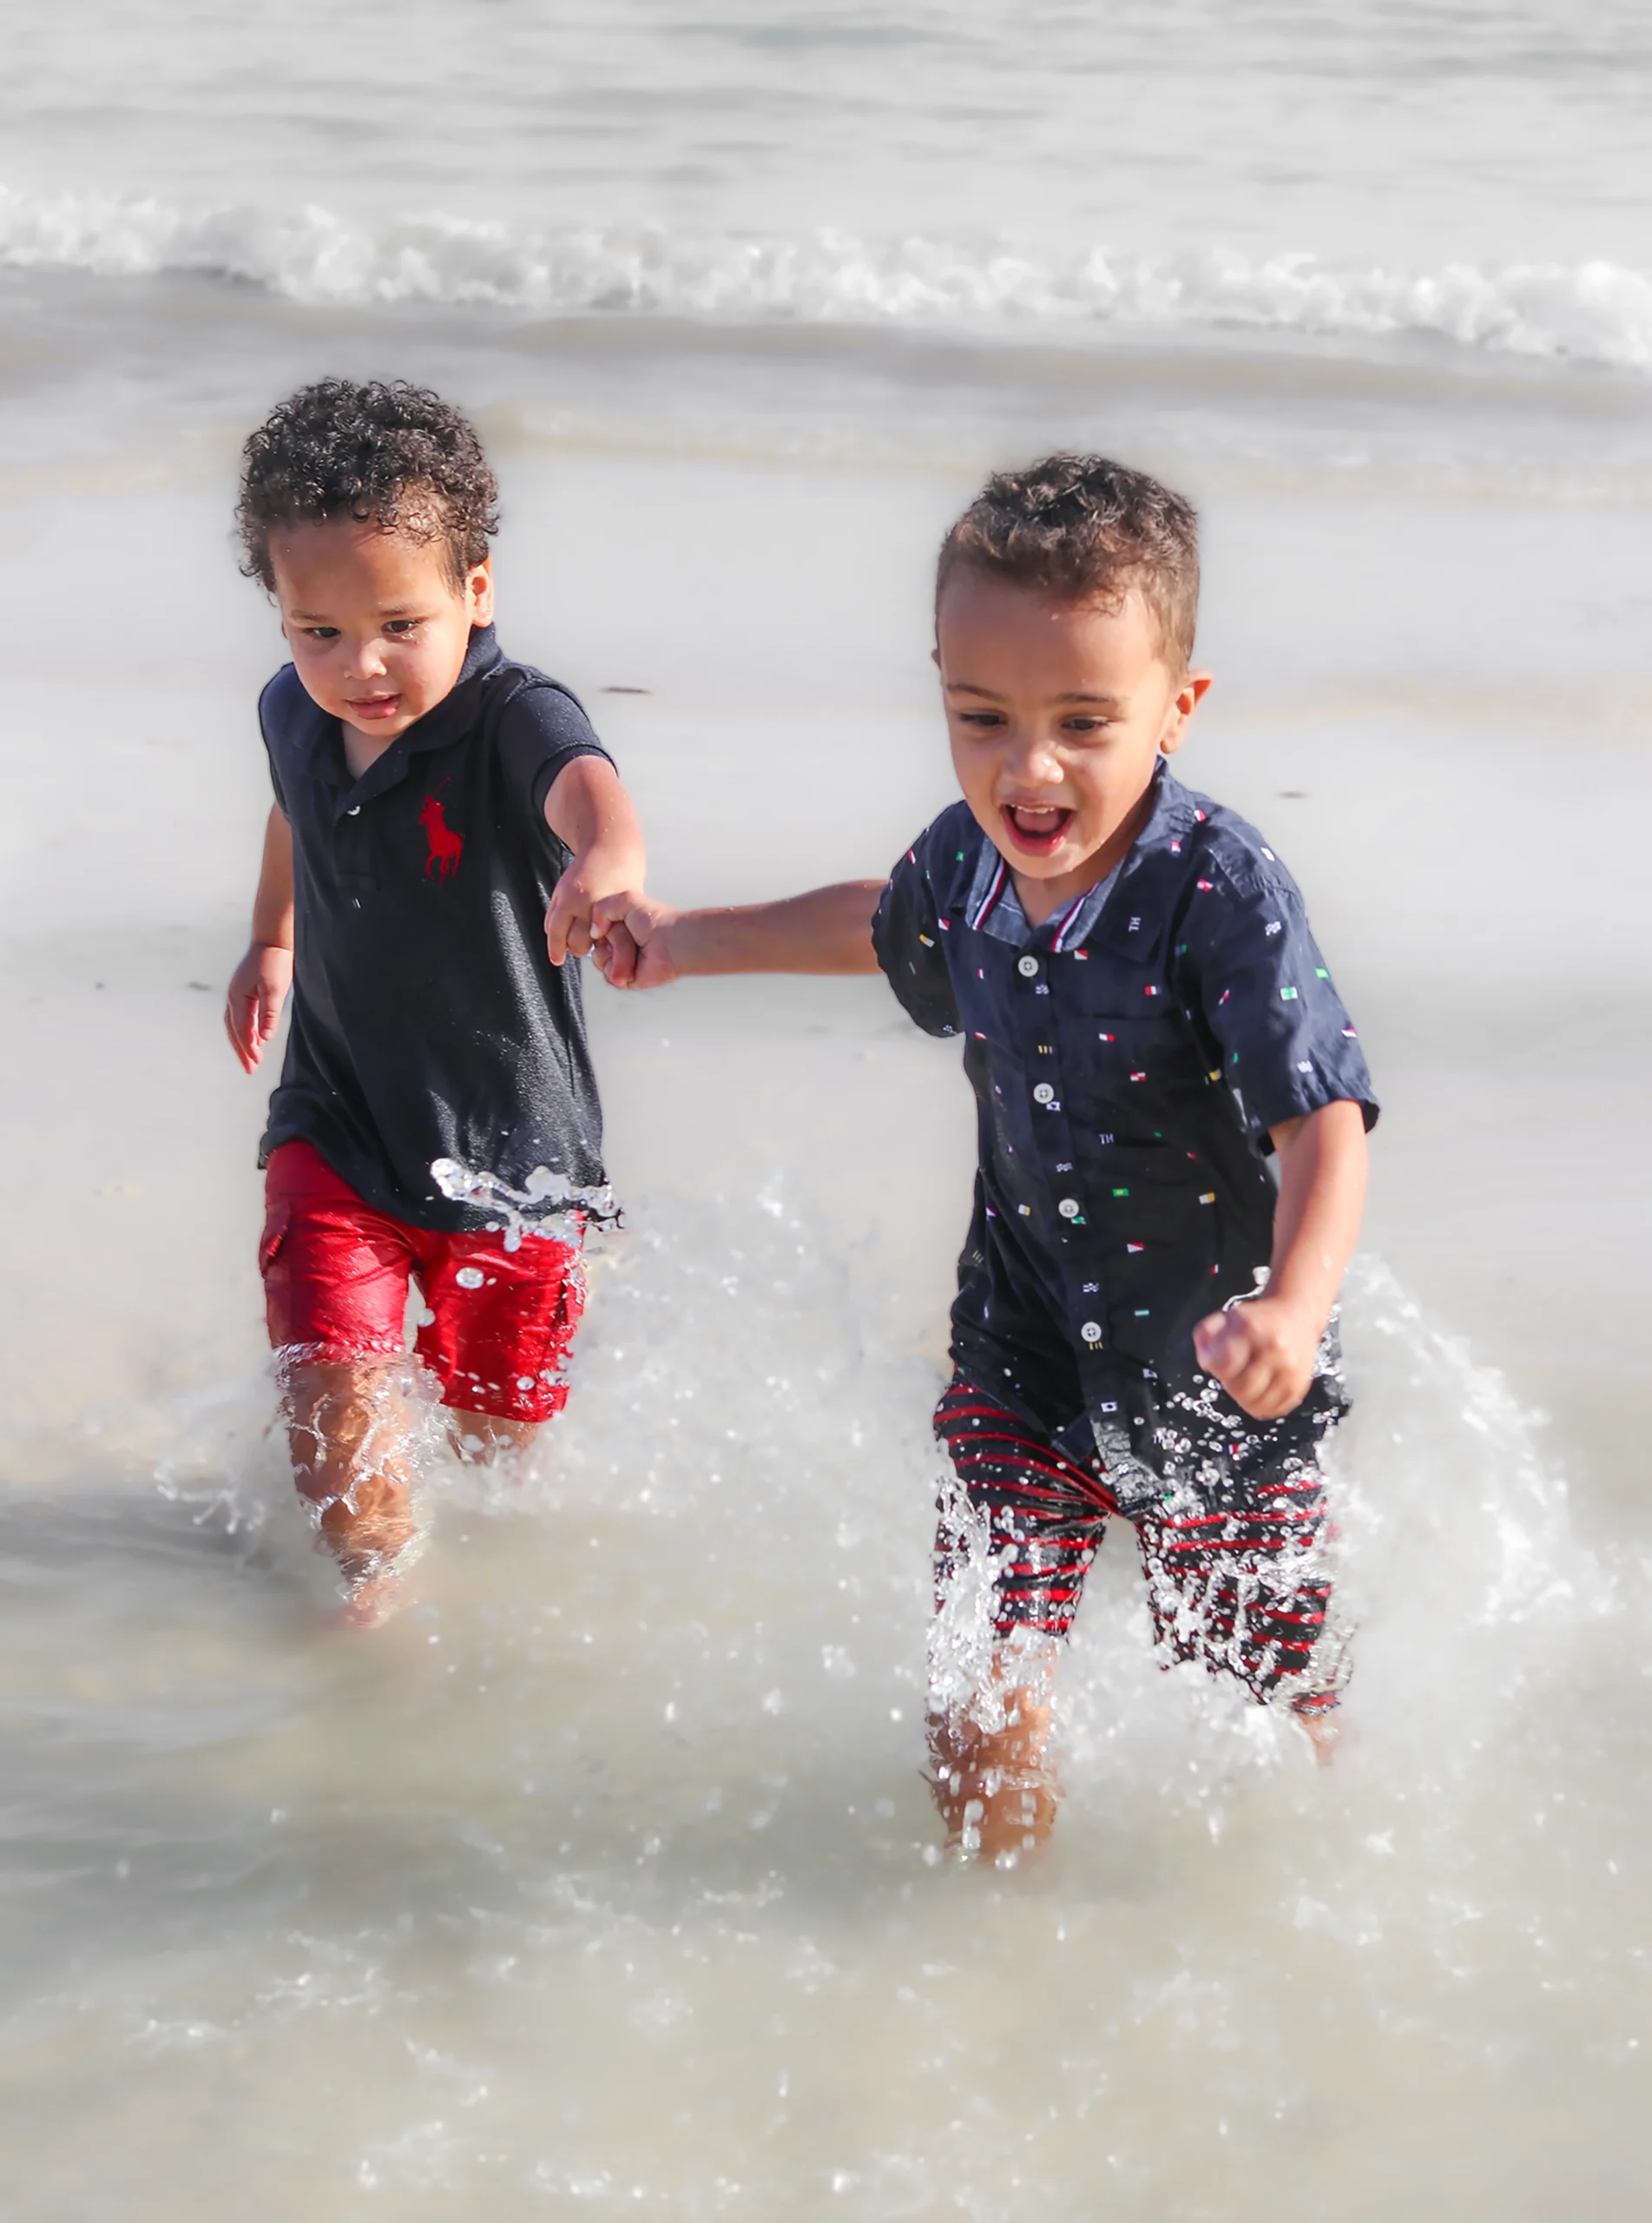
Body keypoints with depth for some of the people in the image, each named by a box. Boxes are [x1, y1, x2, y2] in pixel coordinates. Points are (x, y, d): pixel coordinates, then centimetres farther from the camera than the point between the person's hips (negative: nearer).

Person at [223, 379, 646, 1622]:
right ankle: (376, 1574, 11)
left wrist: (609, 859, -73)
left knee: (500, 1423, 15)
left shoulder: (515, 718, -25)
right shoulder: (293, 714, -7)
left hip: (511, 1137, -3)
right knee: (331, 1391, -15)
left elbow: (582, 783, -49)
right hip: (336, 1121, 3)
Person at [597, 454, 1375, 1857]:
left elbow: (1324, 1118, -32)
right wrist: (687, 941, 28)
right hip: (1024, 1350, 3)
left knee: (1276, 1715, 14)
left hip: (1218, 1373, -3)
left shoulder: (1223, 892, -26)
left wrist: (1294, 1307, -49)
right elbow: (880, 922, 18)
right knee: (982, 1707, -6)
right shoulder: (964, 862, -7)